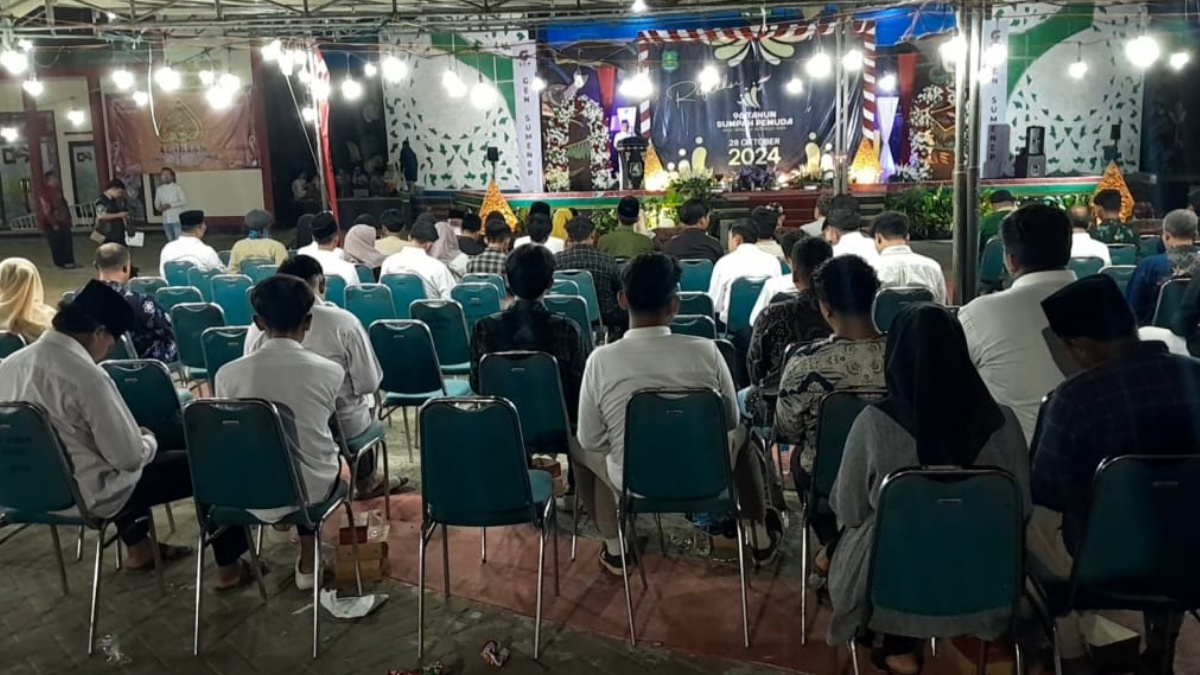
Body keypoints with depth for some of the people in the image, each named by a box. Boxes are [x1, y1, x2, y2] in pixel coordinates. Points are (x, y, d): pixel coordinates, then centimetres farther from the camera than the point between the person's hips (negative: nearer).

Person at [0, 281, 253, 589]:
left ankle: (138, 547, 41)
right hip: (88, 497, -8)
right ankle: (229, 566, 15)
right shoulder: (88, 377, -27)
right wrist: (149, 440, 0)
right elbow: (130, 458, -22)